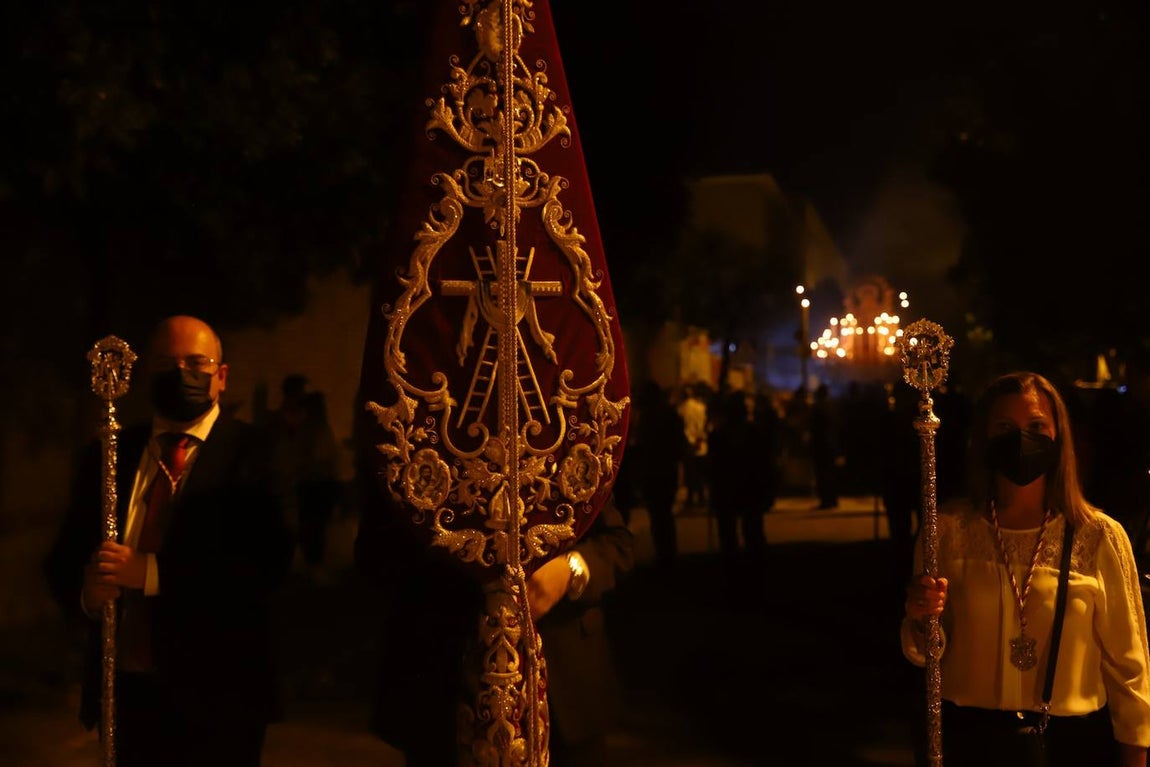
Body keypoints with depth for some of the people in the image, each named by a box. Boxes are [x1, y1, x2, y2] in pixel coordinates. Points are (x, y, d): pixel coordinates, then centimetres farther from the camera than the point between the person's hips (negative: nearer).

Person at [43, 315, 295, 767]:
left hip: (215, 694, -4)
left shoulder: (251, 452, -6)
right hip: (124, 689, 4)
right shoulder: (110, 455, 8)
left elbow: (268, 562, -18)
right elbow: (63, 558, 8)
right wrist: (86, 590, -15)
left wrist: (151, 573, -24)